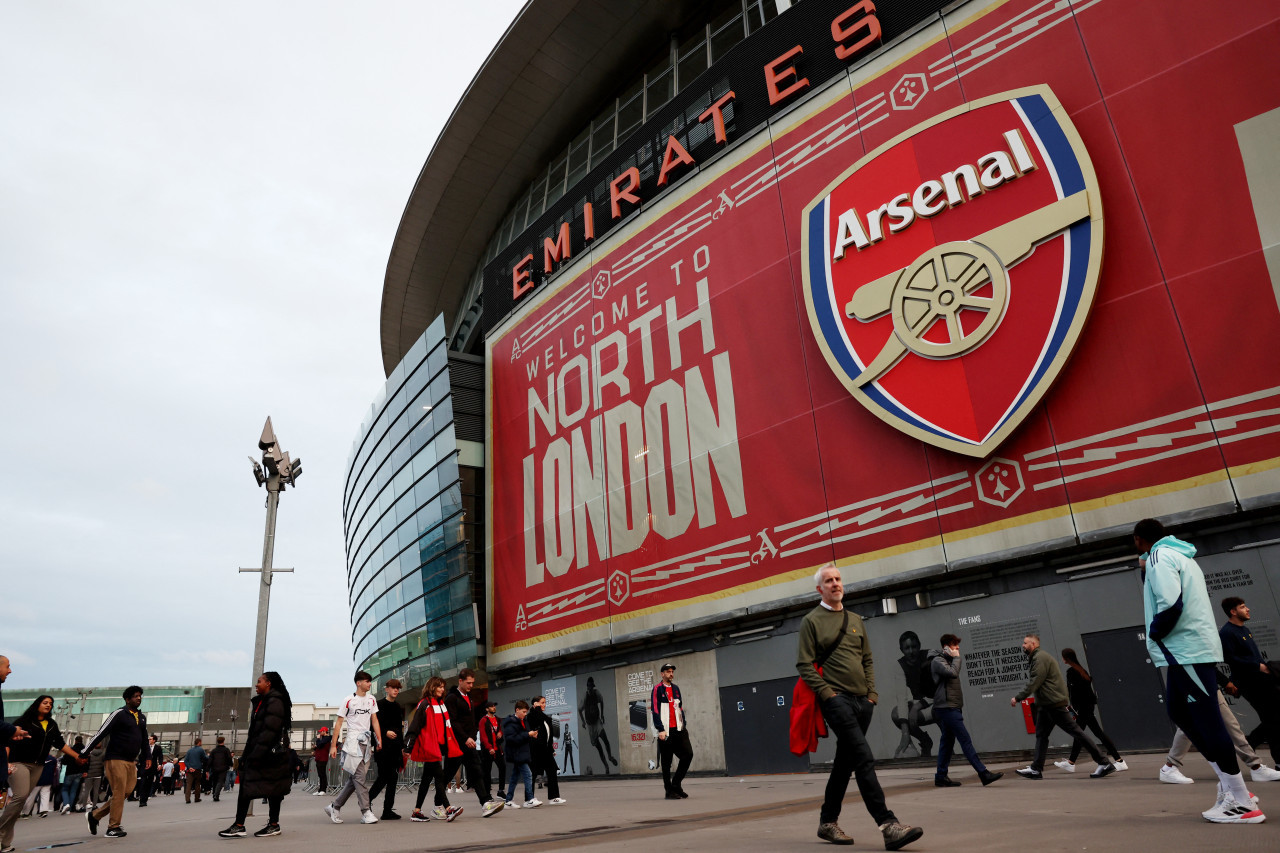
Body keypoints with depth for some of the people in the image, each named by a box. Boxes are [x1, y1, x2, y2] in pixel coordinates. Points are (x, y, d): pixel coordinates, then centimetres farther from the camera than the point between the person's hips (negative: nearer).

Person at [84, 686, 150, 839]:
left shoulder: (142, 717, 15)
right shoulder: (119, 714, -8)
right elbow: (101, 733, -11)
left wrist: (147, 756, 17)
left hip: (131, 761, 7)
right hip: (116, 759, -7)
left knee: (127, 791, 4)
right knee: (119, 793, -6)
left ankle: (95, 815, 20)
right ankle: (113, 828, 4)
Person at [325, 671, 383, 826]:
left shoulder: (371, 700, 14)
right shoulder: (348, 700, -2)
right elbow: (339, 723, 0)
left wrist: (379, 740, 6)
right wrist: (333, 745, -4)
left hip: (367, 742, 6)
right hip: (353, 741, -6)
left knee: (355, 778, 8)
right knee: (360, 776, -11)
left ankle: (334, 807, 21)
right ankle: (366, 812, -11)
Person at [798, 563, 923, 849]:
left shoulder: (855, 620, 17)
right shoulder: (812, 621, -1)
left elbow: (868, 660, 19)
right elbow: (804, 664, -5)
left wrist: (872, 692, 7)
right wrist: (825, 692, -13)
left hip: (862, 702, 6)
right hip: (837, 699, -6)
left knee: (845, 763, 11)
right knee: (864, 759, -17)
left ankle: (827, 823, 22)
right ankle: (888, 825, -20)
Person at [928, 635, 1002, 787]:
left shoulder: (948, 660, 21)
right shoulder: (937, 661, -9)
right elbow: (953, 673, -24)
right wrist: (956, 658, -12)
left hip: (952, 707, 10)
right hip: (946, 707, -10)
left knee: (947, 741, 9)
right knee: (966, 740, -11)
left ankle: (941, 776, 12)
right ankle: (983, 773, -12)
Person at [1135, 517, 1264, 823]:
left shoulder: (1159, 556, -11)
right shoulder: (1182, 556, 20)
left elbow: (1170, 604, -22)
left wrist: (1155, 633, -8)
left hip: (1187, 651, -10)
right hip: (1194, 649, 10)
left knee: (1206, 721, -6)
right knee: (1180, 713, 16)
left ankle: (1241, 801, -2)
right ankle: (1229, 782, 19)